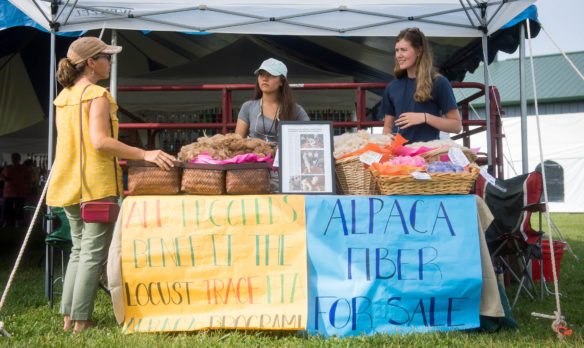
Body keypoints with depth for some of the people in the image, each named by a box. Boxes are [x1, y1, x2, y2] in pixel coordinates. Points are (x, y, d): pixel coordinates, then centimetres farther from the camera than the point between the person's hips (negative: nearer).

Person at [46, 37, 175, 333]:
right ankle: (81, 321, 3)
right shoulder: (97, 95, -12)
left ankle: (68, 317, 20)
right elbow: (100, 141, -23)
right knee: (93, 253, -1)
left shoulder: (63, 97, 15)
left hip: (68, 183, 9)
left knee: (78, 249, 17)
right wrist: (144, 154, -25)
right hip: (96, 184, -9)